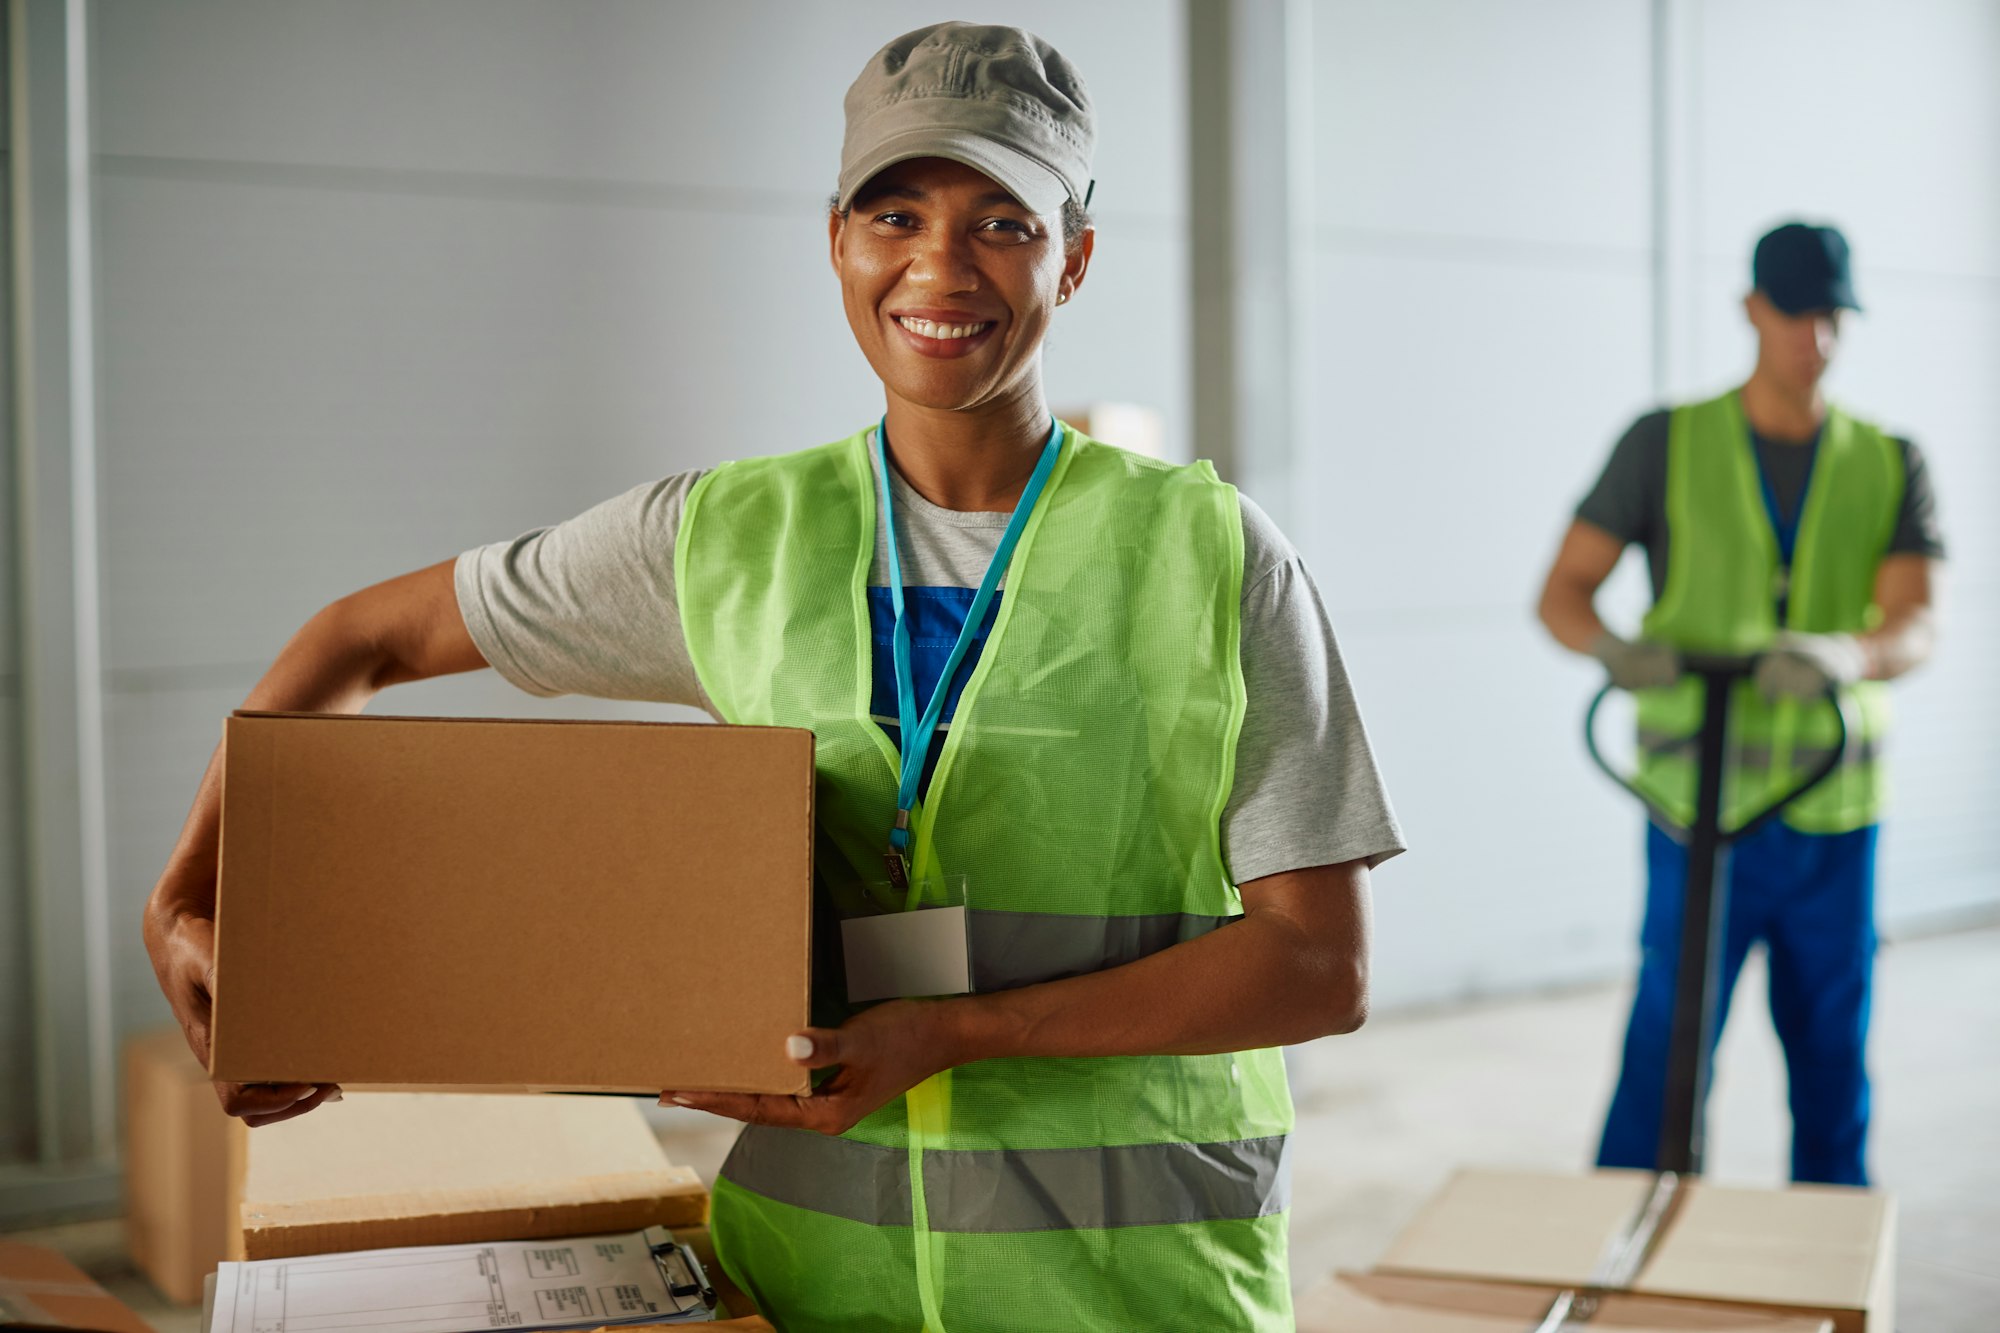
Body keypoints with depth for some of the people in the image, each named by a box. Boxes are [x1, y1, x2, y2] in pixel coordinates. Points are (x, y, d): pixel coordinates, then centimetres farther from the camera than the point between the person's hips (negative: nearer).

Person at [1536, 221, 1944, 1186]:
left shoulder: (1889, 466, 7)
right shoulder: (1667, 444, 1)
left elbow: (1915, 627, -7)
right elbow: (1562, 591, -3)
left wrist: (1843, 656, -31)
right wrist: (1612, 648, -26)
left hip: (1834, 819, 3)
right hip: (1702, 813, -3)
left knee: (1834, 1059, 11)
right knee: (1665, 1061, -4)